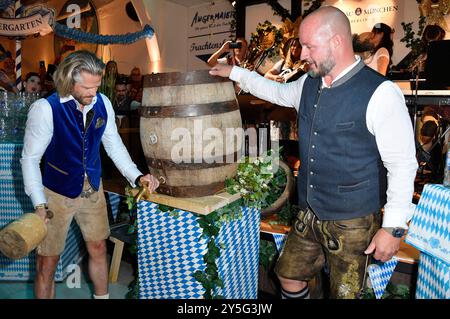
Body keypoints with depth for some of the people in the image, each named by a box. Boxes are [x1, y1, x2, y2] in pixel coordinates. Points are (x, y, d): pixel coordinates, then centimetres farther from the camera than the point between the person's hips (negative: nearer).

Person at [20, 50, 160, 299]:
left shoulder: (102, 103, -7)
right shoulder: (45, 108, -19)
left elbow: (114, 144, 3)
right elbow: (30, 158, -13)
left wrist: (137, 176, -8)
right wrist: (39, 204, -22)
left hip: (93, 188, 4)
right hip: (57, 193, -4)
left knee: (98, 249, 18)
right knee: (48, 261, 6)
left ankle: (102, 296, 41)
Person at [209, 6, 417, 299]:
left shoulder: (380, 93, -19)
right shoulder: (309, 84, 2)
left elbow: (402, 165, -16)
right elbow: (278, 92, 23)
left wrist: (394, 228, -15)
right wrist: (234, 73, 25)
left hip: (353, 223, -6)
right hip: (308, 215, 6)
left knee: (344, 293, 12)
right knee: (289, 276, 19)